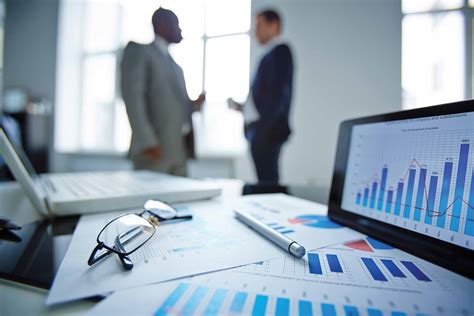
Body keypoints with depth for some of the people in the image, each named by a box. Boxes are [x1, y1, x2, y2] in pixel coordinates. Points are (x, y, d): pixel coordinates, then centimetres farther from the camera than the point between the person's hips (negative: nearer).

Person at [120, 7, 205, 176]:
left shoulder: (175, 65, 25)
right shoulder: (139, 51, 2)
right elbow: (133, 98, -10)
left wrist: (194, 105, 5)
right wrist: (146, 141, -20)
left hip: (179, 151, 7)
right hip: (154, 149, -7)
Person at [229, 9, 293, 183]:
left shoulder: (280, 51, -5)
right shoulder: (271, 54, 19)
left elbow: (279, 93, -16)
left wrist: (262, 126, -19)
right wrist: (241, 106, 11)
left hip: (267, 130, -9)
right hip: (261, 130, 9)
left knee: (267, 179, -5)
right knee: (265, 179, 13)